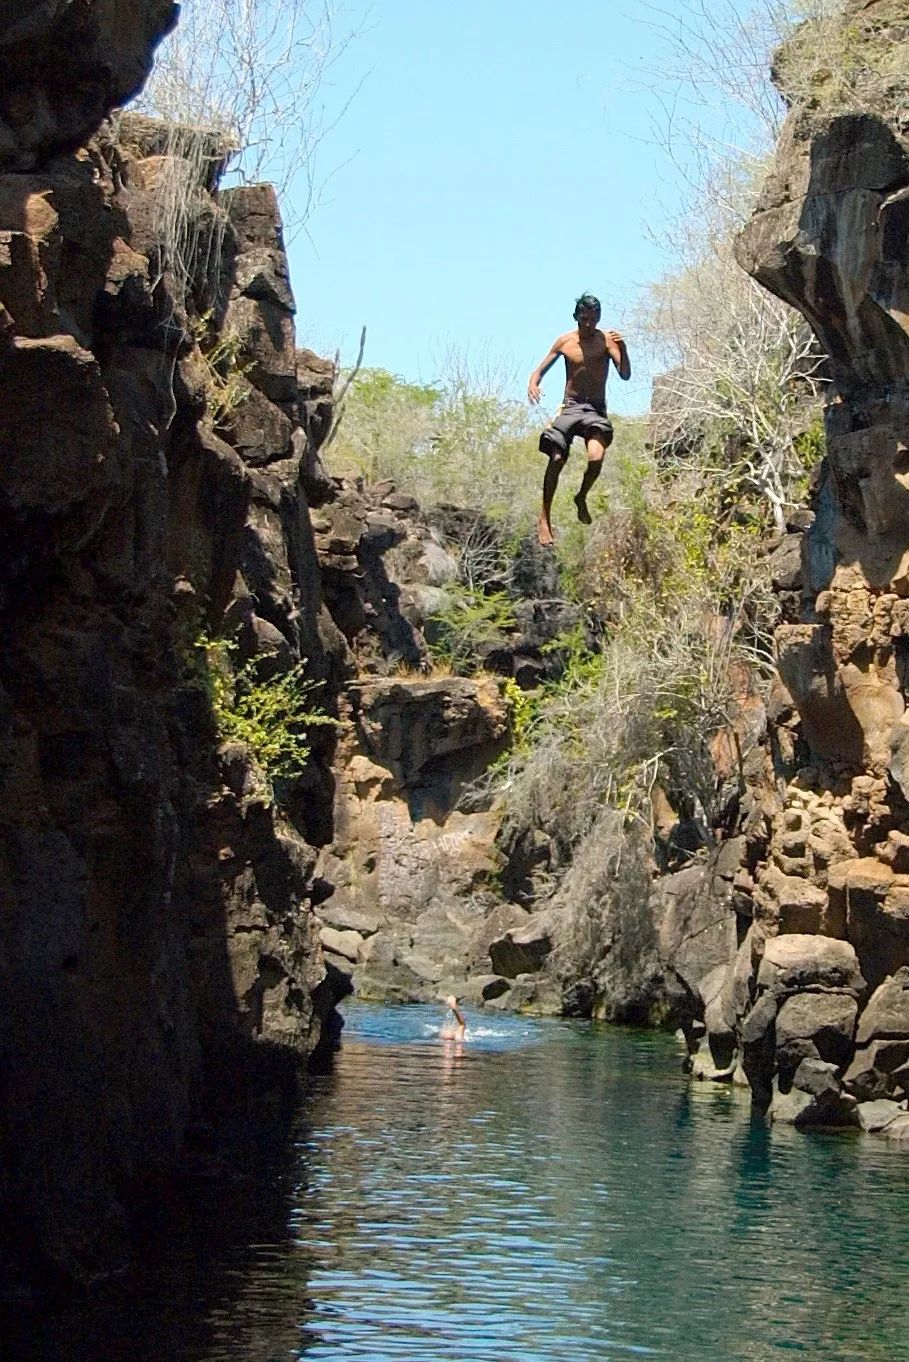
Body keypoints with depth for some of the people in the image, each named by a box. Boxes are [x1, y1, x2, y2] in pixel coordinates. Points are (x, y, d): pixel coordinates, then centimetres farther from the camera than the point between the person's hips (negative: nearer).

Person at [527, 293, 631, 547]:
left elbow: (625, 375, -10)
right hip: (569, 406, 1)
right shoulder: (565, 341, 3)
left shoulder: (607, 340, -2)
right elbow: (541, 369, 10)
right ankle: (544, 519, -4)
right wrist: (533, 384, -13)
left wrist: (622, 348, -26)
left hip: (596, 409, -1)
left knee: (596, 457, -25)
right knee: (556, 459, -13)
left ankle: (582, 498, 5)